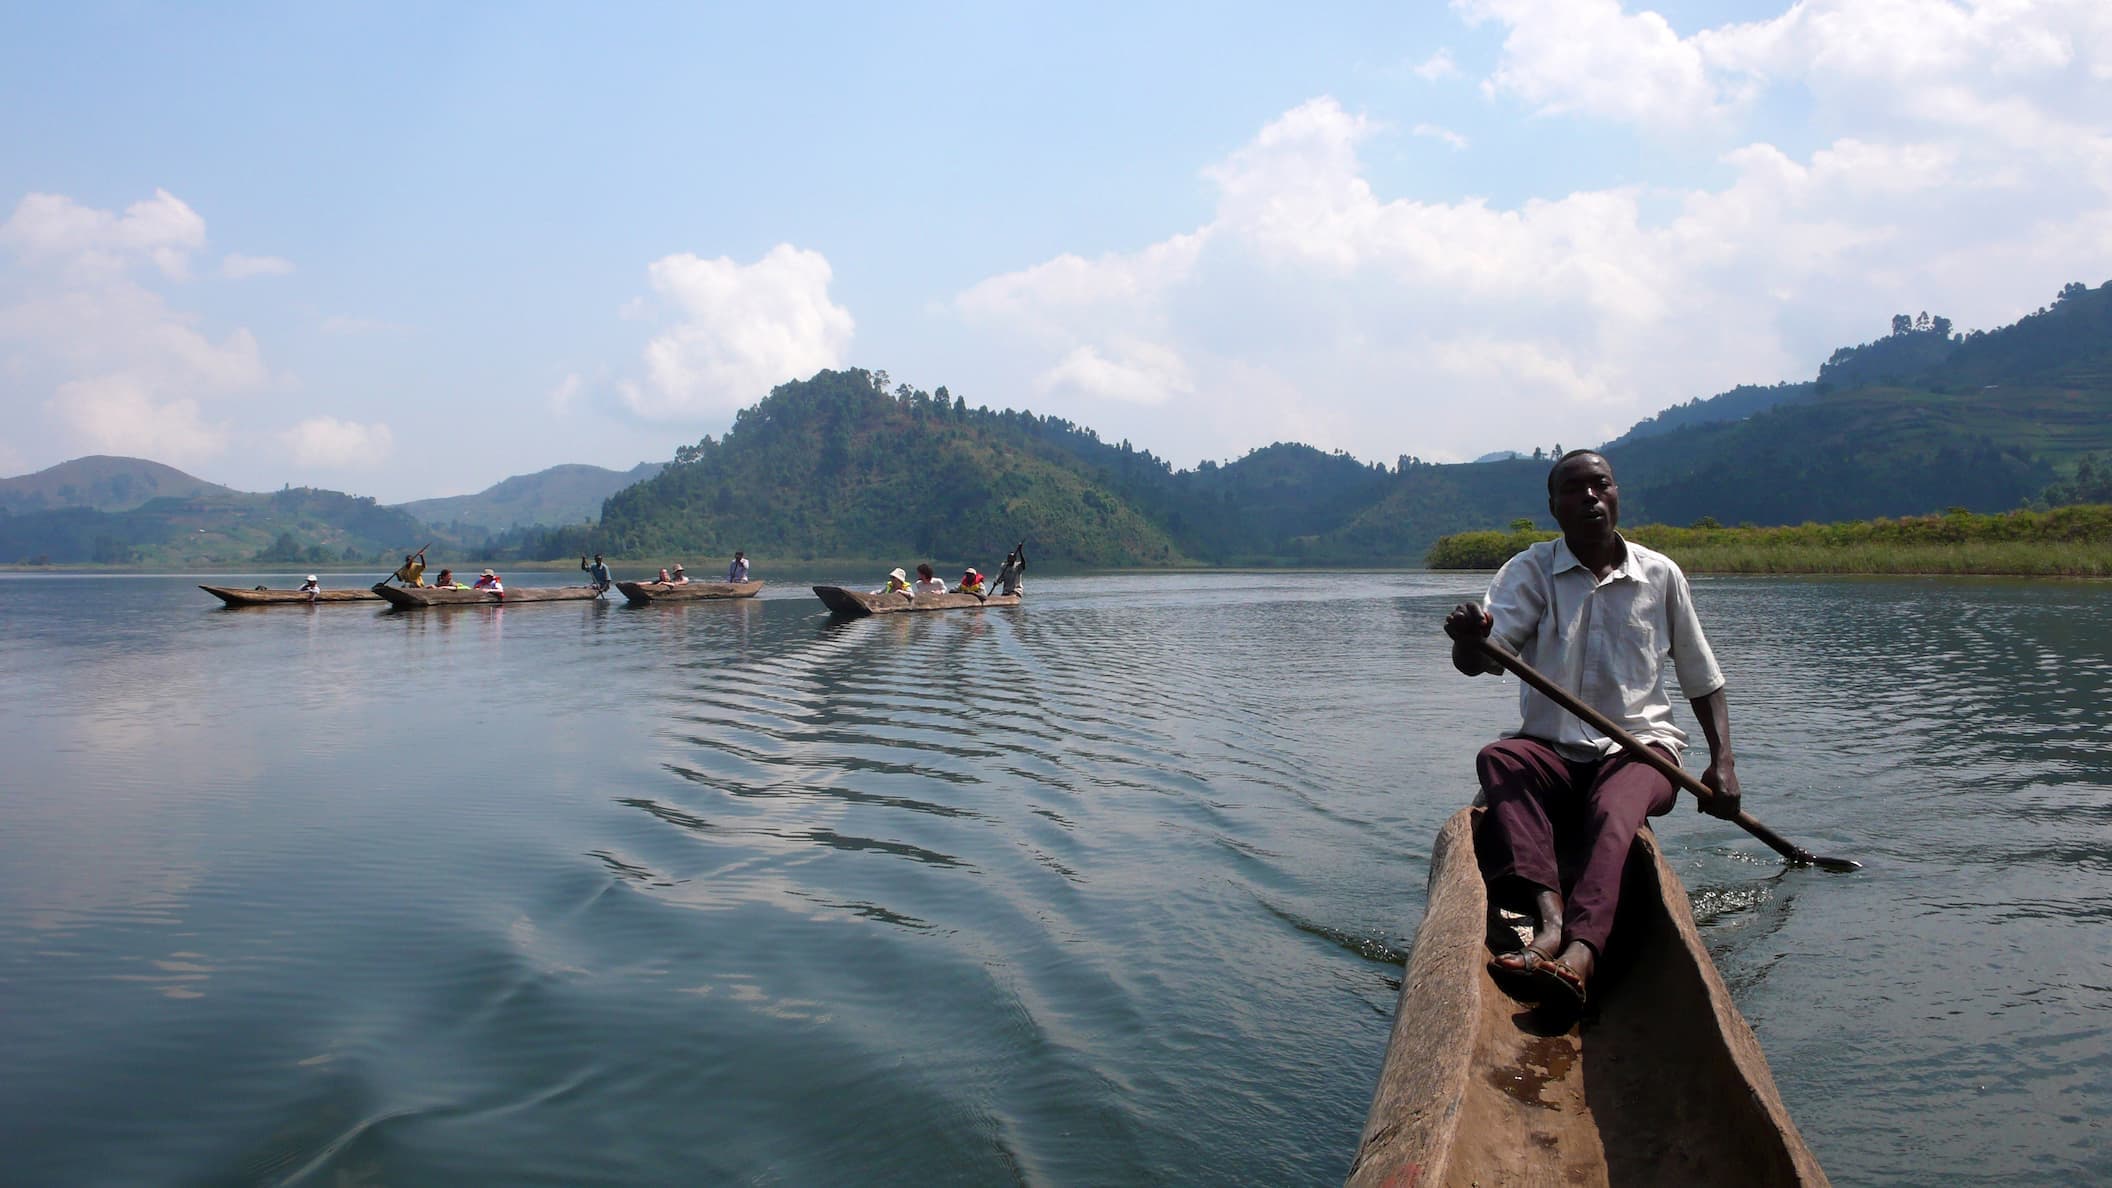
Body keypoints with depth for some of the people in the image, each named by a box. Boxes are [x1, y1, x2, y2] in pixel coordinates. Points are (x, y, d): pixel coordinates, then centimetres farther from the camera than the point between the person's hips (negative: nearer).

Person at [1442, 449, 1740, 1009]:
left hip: (1640, 747, 0)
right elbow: (1478, 661, -14)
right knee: (1497, 758, -33)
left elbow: (1703, 679, 16)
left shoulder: (1661, 575, 8)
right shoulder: (1529, 572, 2)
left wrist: (1722, 762, 2)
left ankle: (1579, 951, -57)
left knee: (1613, 808, -35)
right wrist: (1469, 638, -40)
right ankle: (1549, 916, -50)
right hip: (1552, 750, 1)